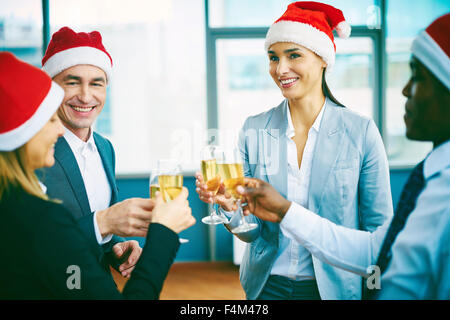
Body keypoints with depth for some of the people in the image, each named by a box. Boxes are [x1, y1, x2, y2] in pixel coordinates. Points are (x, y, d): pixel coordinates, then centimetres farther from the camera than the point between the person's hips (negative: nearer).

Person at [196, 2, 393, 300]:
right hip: (267, 285, 2)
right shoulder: (254, 130, -6)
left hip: (335, 286, -2)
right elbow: (251, 231, -5)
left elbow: (379, 228, -4)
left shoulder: (360, 132, -11)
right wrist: (229, 205, -24)